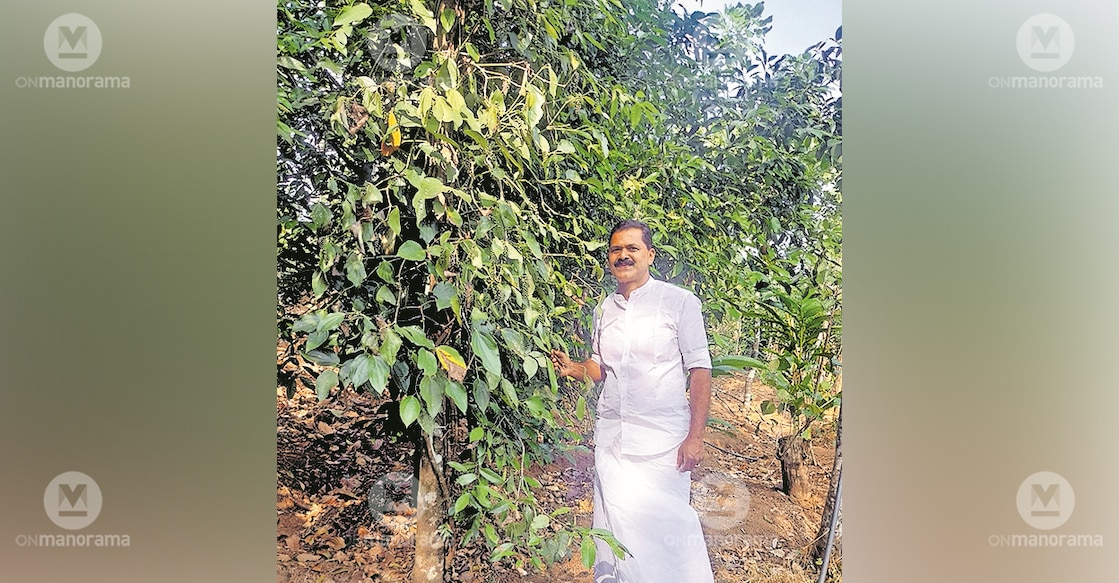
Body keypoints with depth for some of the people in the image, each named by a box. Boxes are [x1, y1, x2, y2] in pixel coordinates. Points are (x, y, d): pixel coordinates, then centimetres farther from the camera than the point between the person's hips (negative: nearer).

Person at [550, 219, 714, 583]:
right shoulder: (605, 309, 11)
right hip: (610, 438, 5)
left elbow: (699, 370, -5)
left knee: (666, 526, -3)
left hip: (661, 439, -4)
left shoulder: (679, 302, -4)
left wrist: (695, 437, -11)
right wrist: (573, 369, -2)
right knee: (614, 526, 8)